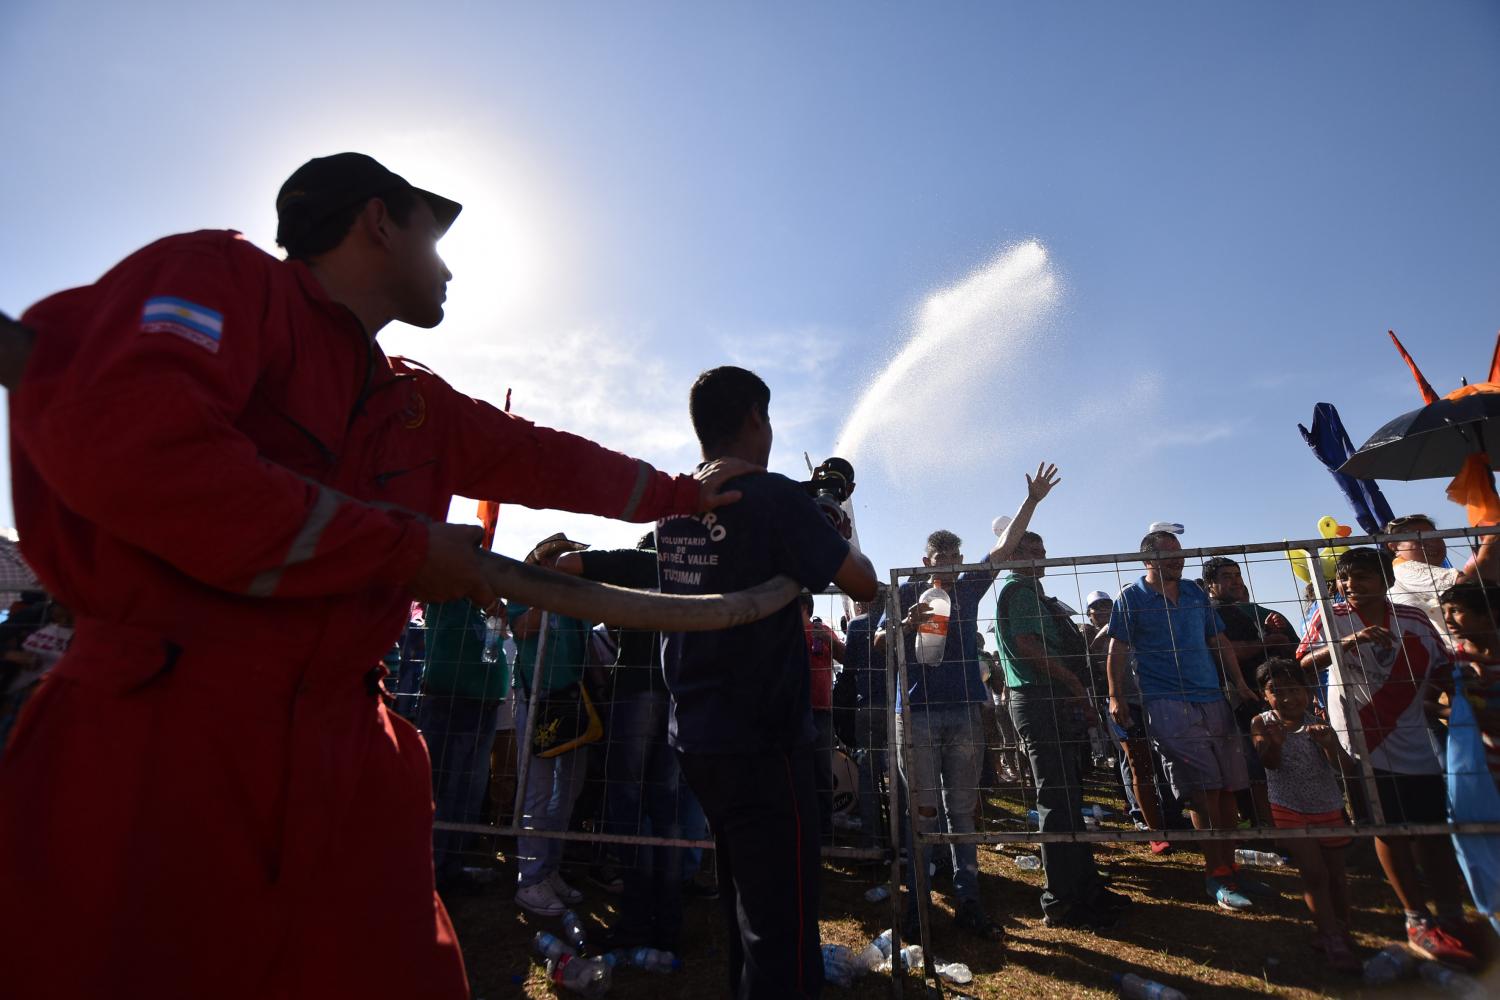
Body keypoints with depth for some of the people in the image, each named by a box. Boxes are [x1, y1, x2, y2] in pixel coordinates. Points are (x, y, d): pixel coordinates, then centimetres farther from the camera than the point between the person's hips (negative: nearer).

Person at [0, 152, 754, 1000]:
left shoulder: (419, 407, 14)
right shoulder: (222, 278, -4)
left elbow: (547, 461, 23)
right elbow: (118, 439, -20)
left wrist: (683, 493, 33)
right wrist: (407, 547, -15)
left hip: (339, 759, 6)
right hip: (149, 740, -6)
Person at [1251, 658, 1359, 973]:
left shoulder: (1318, 725, -9)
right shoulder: (1262, 724, -11)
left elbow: (1343, 767, -14)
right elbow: (1269, 763, -22)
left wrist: (1328, 743, -35)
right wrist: (1274, 742, -44)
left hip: (1328, 809, 2)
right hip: (1288, 809, -2)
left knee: (1335, 873, 12)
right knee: (1313, 873, -5)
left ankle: (1342, 934, 30)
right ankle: (1332, 939, 8)